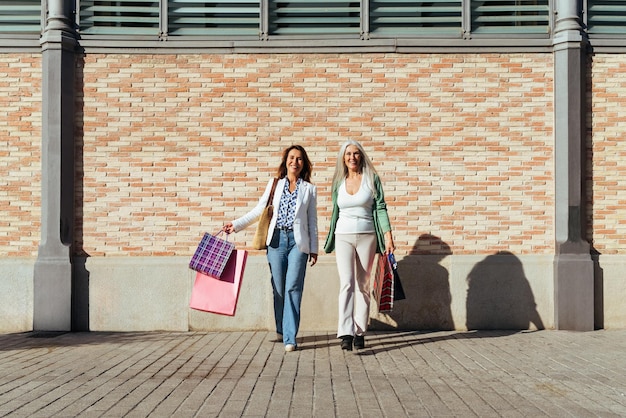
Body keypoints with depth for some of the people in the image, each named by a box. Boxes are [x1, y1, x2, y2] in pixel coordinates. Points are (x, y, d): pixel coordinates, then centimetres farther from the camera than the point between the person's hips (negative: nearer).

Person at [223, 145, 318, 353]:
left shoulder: (309, 189, 10)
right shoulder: (274, 184, 13)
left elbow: (312, 221, 9)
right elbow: (259, 210, 14)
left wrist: (314, 249, 6)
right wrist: (236, 225, 8)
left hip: (298, 242, -2)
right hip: (277, 240, 2)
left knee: (293, 288, -10)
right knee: (279, 288, 4)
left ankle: (290, 337, -10)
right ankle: (280, 330, 23)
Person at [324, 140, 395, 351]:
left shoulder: (372, 179, 3)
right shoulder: (338, 182, 10)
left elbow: (380, 208, -1)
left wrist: (388, 236, -10)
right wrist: (330, 240, 20)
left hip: (367, 236, -1)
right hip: (343, 236, 1)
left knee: (363, 286, 4)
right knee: (346, 283, -12)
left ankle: (359, 332, 12)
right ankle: (346, 333, -18)